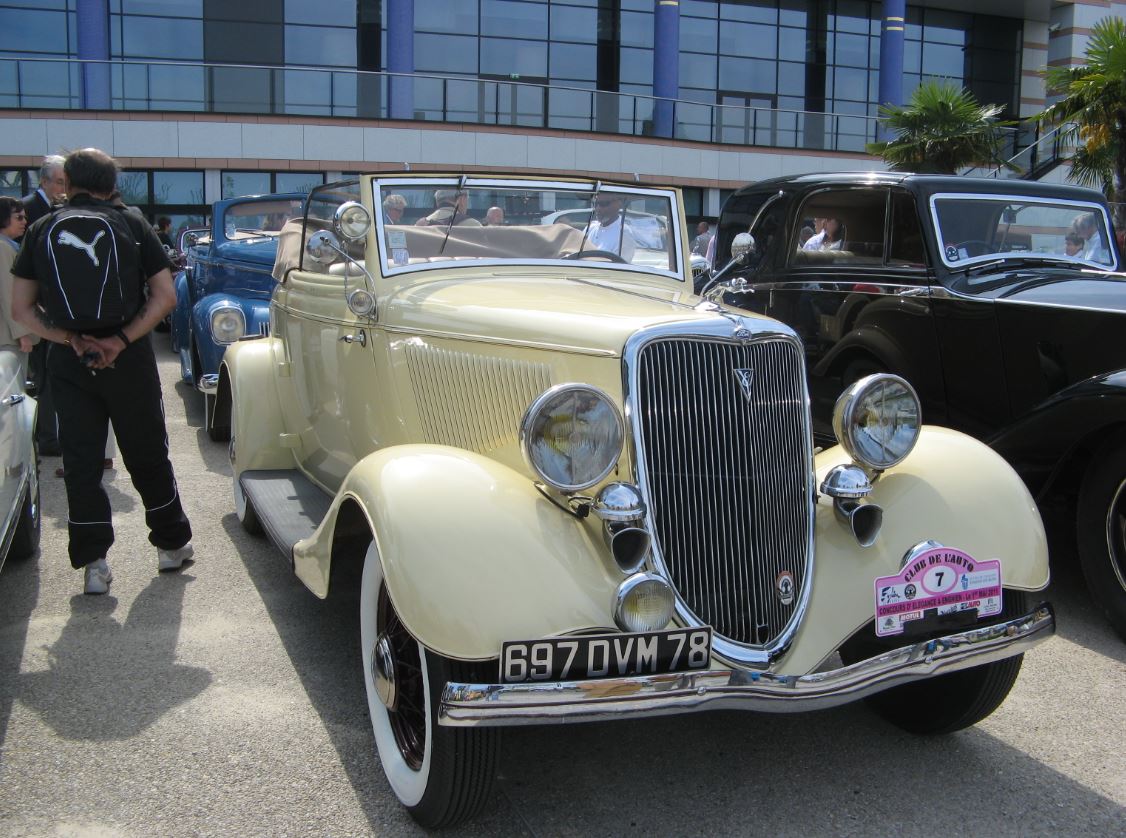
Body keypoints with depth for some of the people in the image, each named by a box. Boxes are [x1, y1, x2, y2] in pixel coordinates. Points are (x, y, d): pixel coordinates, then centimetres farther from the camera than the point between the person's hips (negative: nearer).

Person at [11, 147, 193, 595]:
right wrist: (123, 339, -11)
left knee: (81, 462, 7)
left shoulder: (41, 231, 4)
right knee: (147, 456, 12)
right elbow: (165, 296, -6)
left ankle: (93, 564, 6)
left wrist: (70, 339, -8)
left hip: (68, 362, 1)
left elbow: (22, 309, 0)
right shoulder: (131, 225, 0)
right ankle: (172, 544, 23)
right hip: (129, 358, 0)